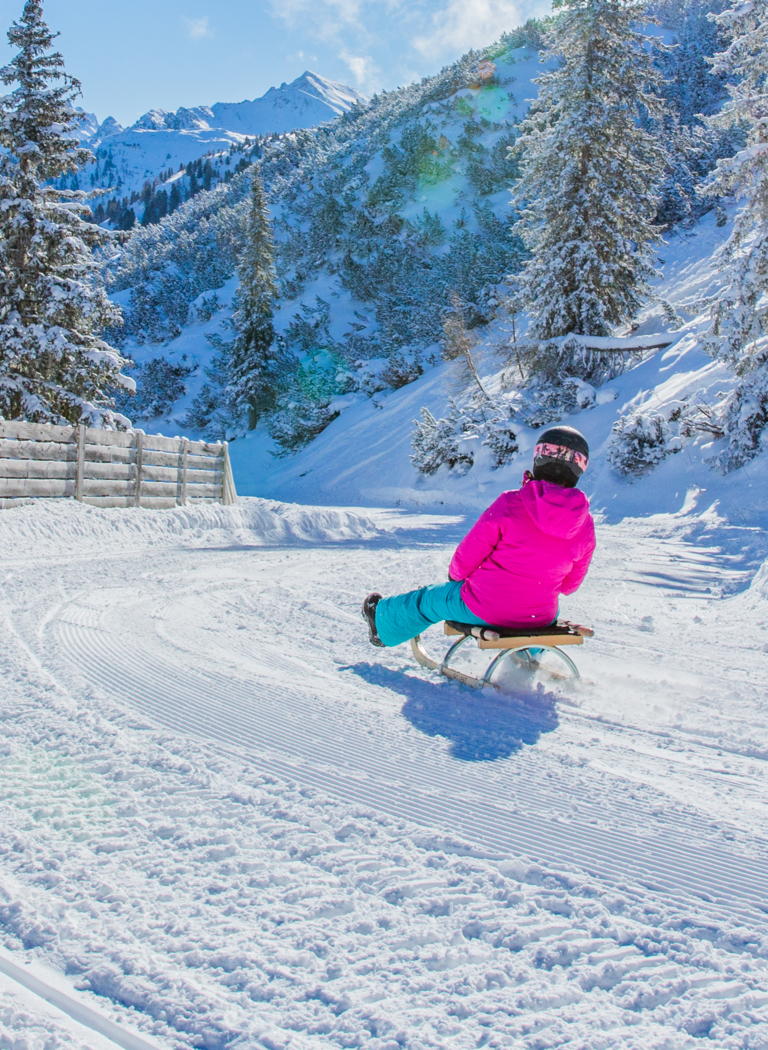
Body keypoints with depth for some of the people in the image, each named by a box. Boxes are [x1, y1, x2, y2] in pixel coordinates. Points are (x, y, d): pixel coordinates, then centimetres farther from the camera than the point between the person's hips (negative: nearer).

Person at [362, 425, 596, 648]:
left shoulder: (510, 504, -22)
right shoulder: (585, 524, -10)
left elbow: (467, 556, -12)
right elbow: (570, 583, 3)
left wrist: (456, 573, 10)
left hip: (483, 609, -3)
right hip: (541, 618, 3)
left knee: (428, 600, 27)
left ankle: (383, 621, 53)